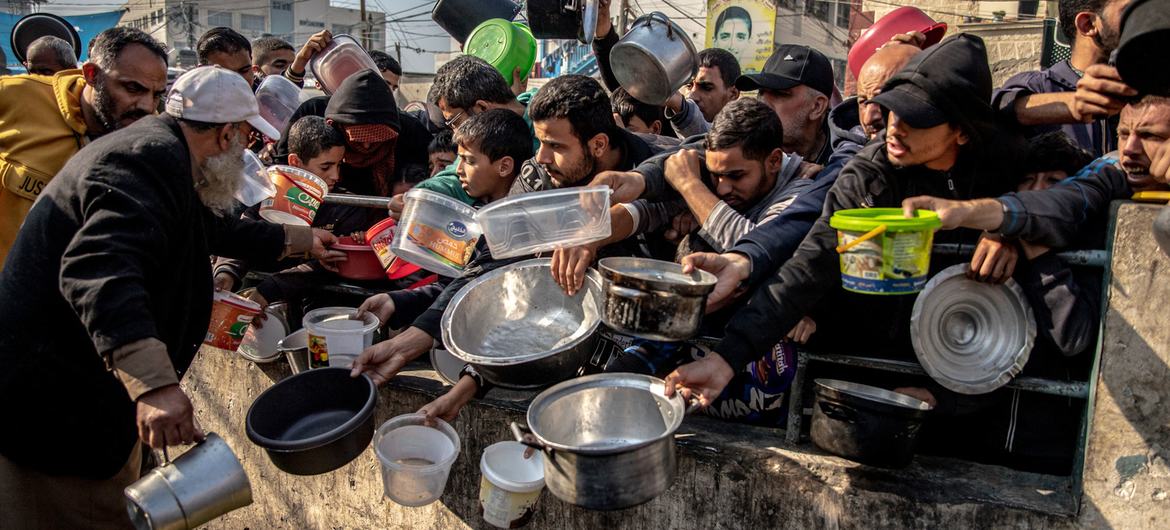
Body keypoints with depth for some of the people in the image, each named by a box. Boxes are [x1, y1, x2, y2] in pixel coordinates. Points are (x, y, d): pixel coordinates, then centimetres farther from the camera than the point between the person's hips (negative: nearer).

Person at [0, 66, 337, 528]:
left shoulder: (158, 152, 14)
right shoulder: (151, 159, -21)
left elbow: (214, 230, 31)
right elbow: (99, 269, -37)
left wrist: (298, 239, 40)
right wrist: (154, 383, -48)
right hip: (51, 400, -10)